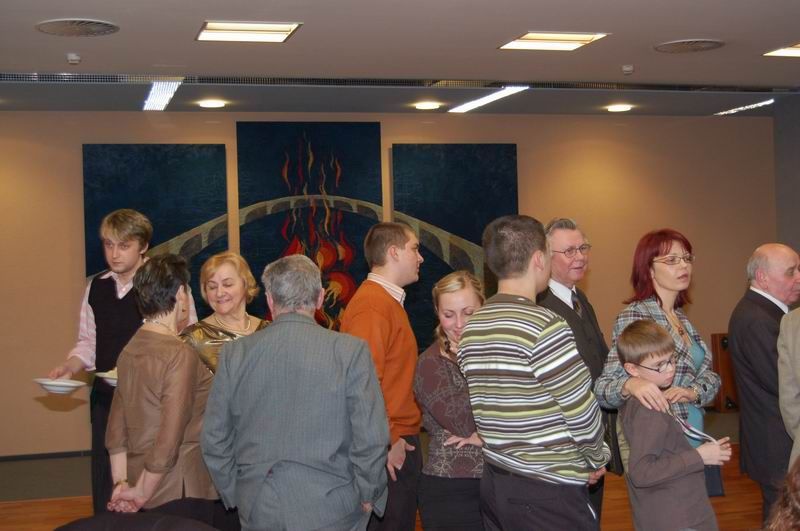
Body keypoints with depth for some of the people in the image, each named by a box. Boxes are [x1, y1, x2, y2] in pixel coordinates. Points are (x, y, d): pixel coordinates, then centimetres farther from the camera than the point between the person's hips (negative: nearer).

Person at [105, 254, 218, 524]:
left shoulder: (129, 350, 3)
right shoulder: (179, 355, -18)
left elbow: (116, 430, 7)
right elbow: (169, 439, -21)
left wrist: (121, 484, 10)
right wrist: (142, 493, -11)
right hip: (180, 492, -7)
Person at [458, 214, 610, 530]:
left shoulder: (470, 330, 4)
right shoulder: (545, 327, -18)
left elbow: (485, 406, 6)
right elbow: (582, 411, -14)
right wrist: (598, 458, 3)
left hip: (494, 481, 7)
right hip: (549, 492, -7)